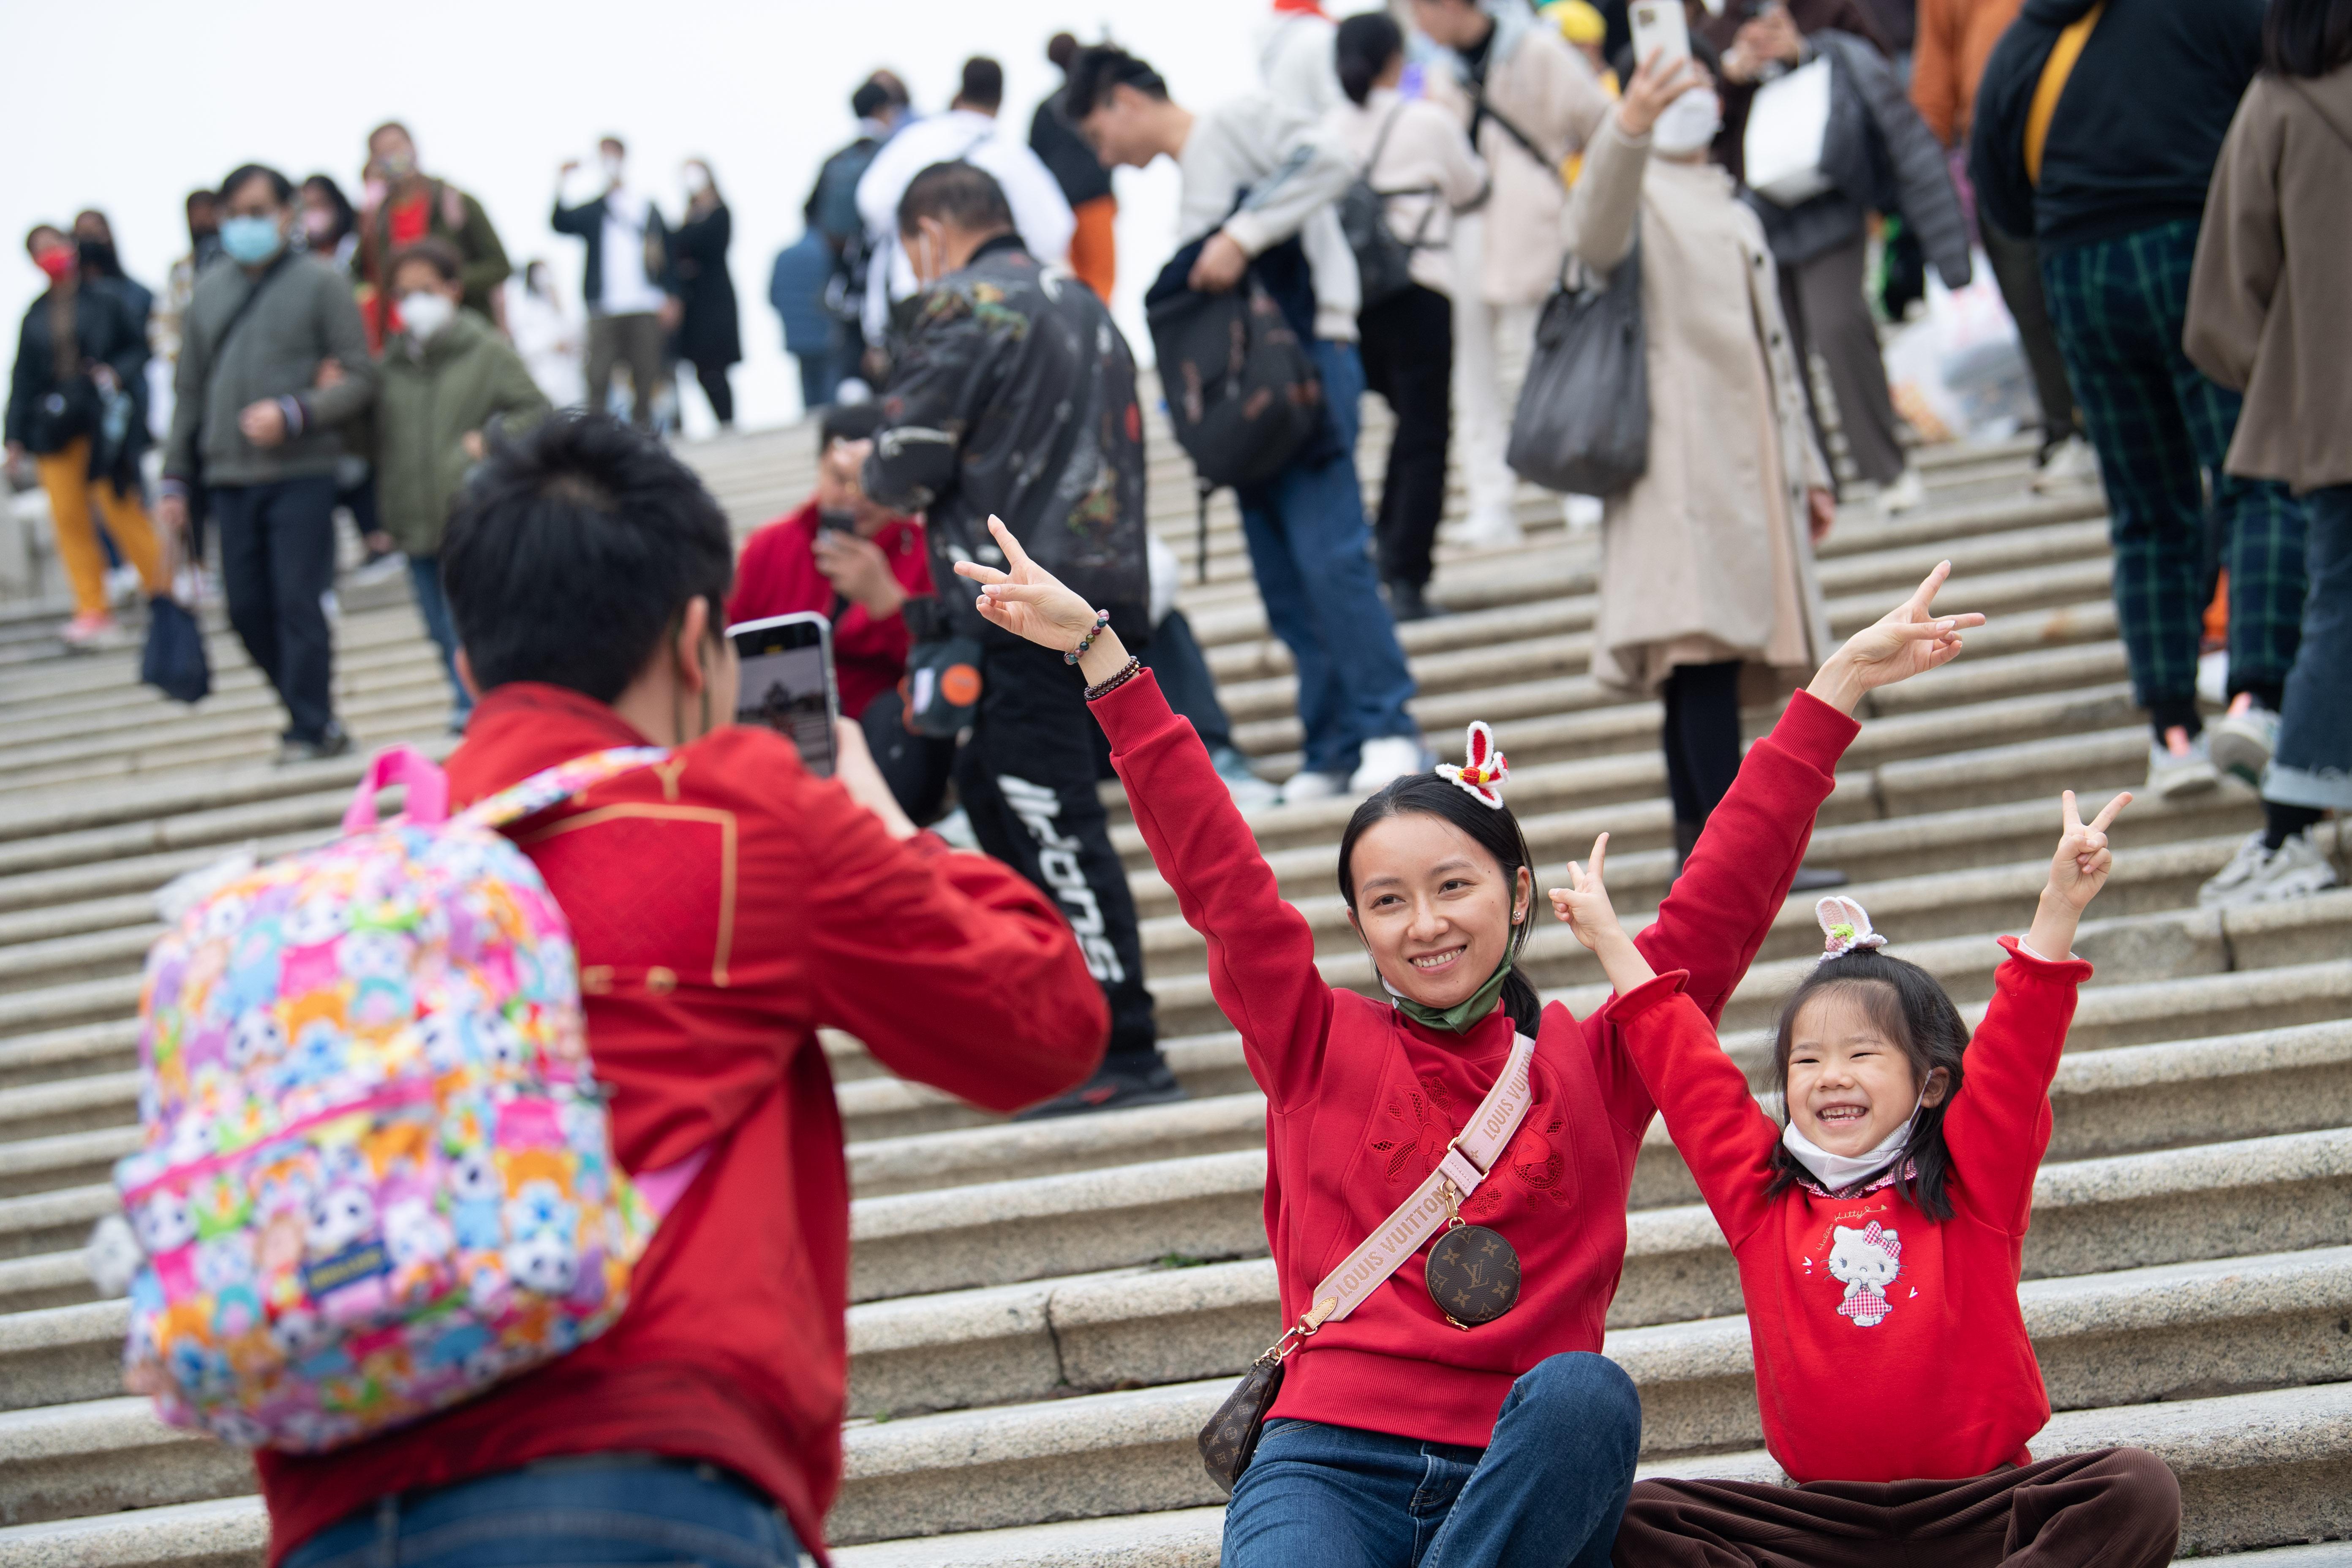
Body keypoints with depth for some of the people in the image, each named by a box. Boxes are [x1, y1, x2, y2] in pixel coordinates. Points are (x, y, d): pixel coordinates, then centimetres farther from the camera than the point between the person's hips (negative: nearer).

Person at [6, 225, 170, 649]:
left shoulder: (106, 300, 1)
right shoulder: (37, 314, 11)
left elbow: (141, 344, 5)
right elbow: (24, 376, 14)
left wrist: (118, 372, -15)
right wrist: (16, 436, 10)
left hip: (103, 419, -4)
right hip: (54, 427, 4)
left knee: (121, 507, -4)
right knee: (69, 517, -2)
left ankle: (164, 592, 11)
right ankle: (92, 612, 2)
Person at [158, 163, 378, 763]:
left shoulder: (320, 283, 1)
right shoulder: (209, 291, 16)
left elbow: (361, 379, -3)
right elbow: (189, 390, 20)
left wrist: (293, 414, -17)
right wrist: (176, 478, 16)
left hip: (300, 472, -5)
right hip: (229, 477, 5)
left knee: (299, 602, -8)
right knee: (248, 609, 4)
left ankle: (310, 730, 1)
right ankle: (314, 719, 18)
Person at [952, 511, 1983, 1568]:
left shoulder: (1593, 1059, 12)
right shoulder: (1320, 1046, 13)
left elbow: (1725, 896, 10)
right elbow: (1218, 876, 8)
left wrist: (1838, 687, 6)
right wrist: (1099, 654, 4)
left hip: (1529, 1478, 1)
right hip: (1329, 1460, -1)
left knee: (1586, 1394, -34)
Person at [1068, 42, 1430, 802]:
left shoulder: (1236, 121, 0)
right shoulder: (1189, 179, 25)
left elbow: (1326, 162, -18)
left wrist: (1241, 236, -20)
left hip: (1307, 357, -9)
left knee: (1327, 553, -16)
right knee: (1284, 581, 4)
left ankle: (1389, 732, -14)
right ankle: (1335, 754, 6)